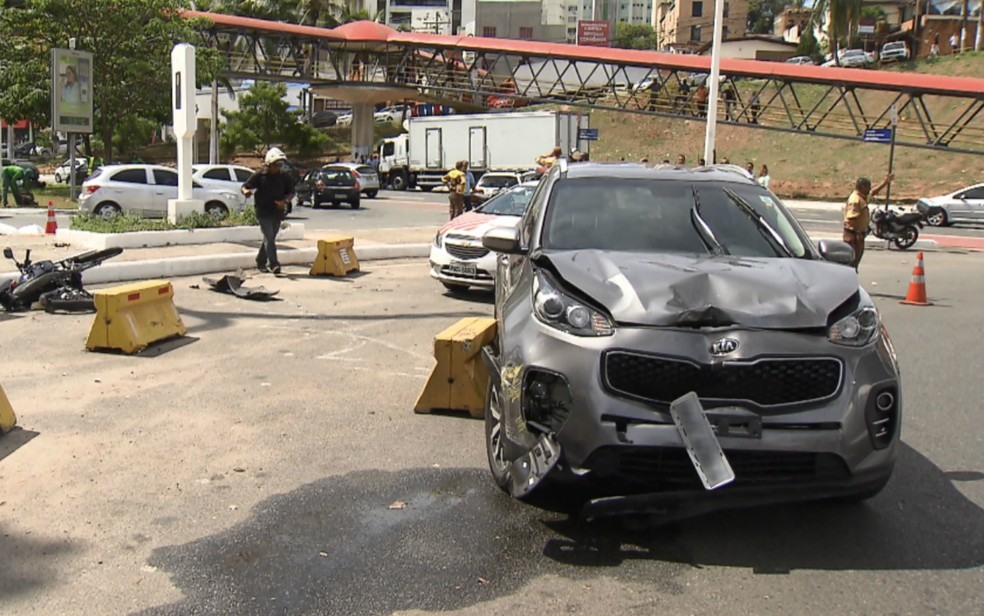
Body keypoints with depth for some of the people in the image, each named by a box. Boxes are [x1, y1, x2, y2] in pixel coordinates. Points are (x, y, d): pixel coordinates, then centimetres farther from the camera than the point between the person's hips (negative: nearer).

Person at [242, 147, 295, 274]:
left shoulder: (284, 177, 4)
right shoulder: (259, 175, -5)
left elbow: (291, 192, 8)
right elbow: (245, 187, -3)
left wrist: (285, 201, -13)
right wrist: (246, 191, -27)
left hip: (277, 212, 4)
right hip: (263, 212, -4)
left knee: (270, 238, 13)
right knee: (269, 238, -14)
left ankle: (260, 262, 28)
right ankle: (274, 265, -19)